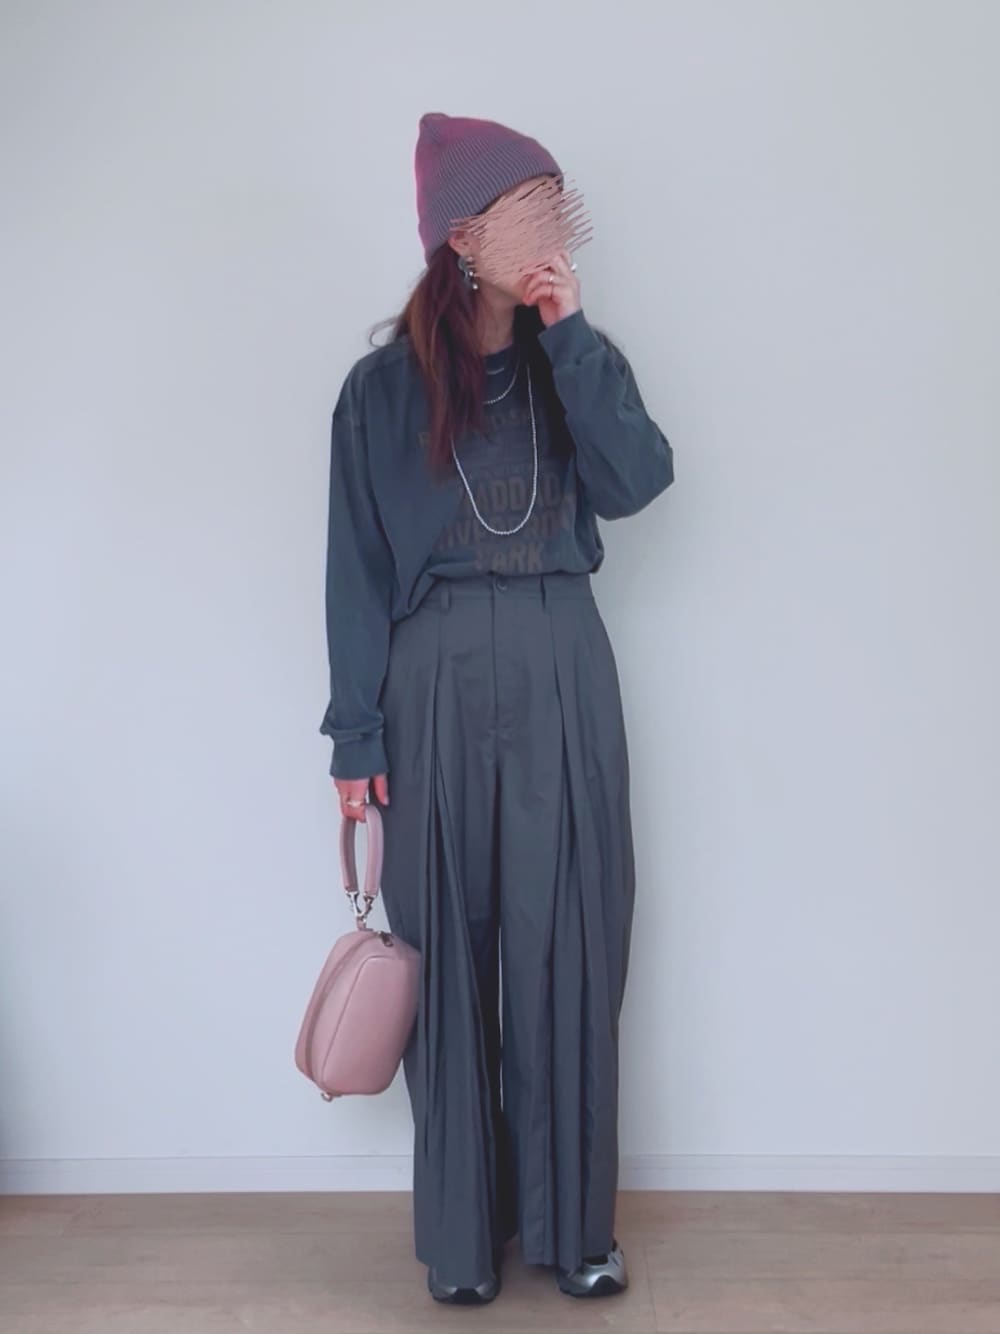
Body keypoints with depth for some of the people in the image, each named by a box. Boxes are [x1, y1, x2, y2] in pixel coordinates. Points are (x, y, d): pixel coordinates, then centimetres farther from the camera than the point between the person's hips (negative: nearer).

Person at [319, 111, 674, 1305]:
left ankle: (571, 1219, 20)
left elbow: (638, 481, -9)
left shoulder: (575, 362, 9)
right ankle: (463, 1229, 22)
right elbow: (357, 569, 0)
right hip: (440, 683, -2)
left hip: (564, 680, 2)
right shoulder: (387, 385, 1)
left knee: (569, 953, 4)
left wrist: (573, 336, -9)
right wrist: (357, 737, -3)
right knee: (452, 959, 5)